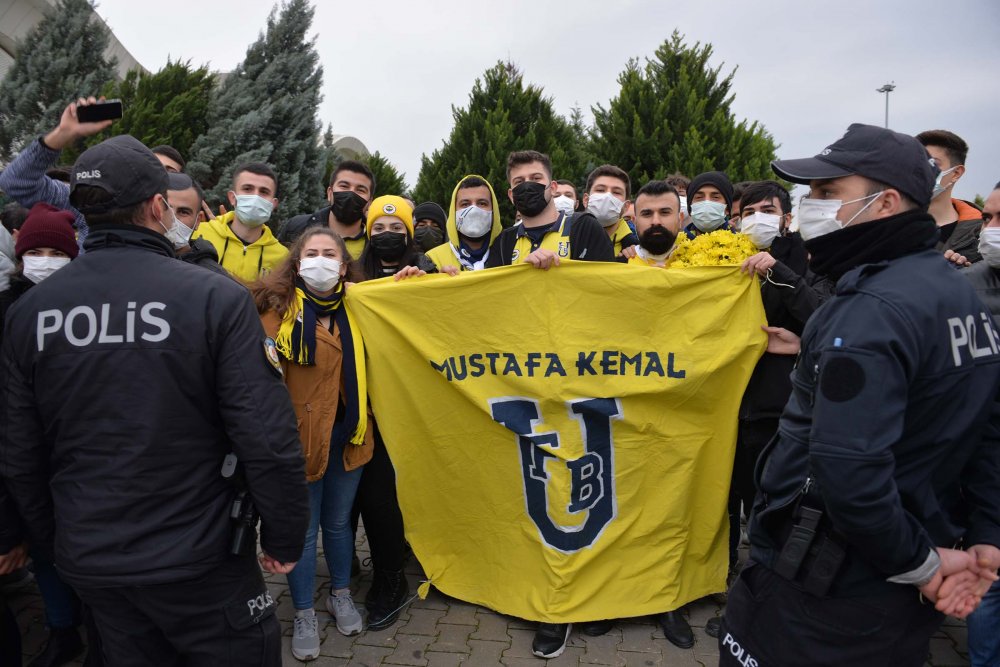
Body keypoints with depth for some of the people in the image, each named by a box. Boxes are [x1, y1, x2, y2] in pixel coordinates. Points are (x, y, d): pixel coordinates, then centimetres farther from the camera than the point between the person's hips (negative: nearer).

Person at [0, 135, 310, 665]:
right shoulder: (217, 298, -19)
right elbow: (268, 441, -21)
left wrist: (49, 542, 18)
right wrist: (285, 539, -7)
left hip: (86, 562, 5)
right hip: (197, 560, -4)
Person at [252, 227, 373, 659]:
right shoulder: (281, 308, -10)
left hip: (347, 433, 4)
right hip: (301, 435, -4)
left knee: (339, 521, 20)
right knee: (303, 529, 10)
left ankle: (341, 595, 42)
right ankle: (304, 615, 30)